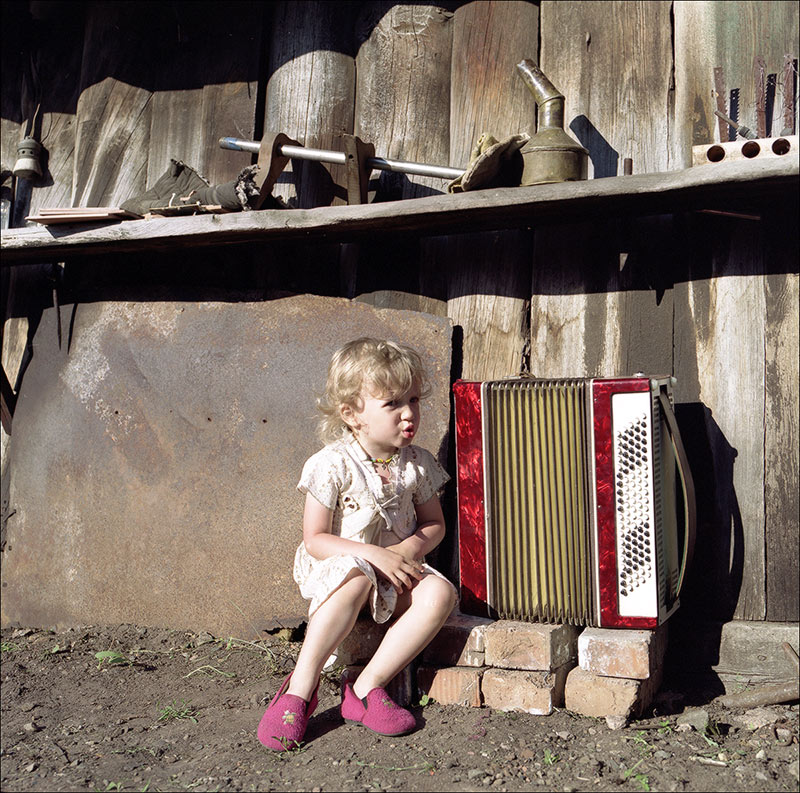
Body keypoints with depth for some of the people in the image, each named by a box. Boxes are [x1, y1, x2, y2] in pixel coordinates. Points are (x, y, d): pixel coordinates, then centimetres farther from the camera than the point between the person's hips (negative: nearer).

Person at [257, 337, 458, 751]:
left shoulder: (417, 464, 1)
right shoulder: (332, 465, -13)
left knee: (440, 592, -25)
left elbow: (434, 523, 12)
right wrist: (373, 554, -24)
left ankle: (367, 687, -20)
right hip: (336, 568, -4)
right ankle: (300, 688, -26)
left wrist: (412, 547, -11)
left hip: (397, 574, 4)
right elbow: (315, 540, -12)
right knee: (356, 577, -38)